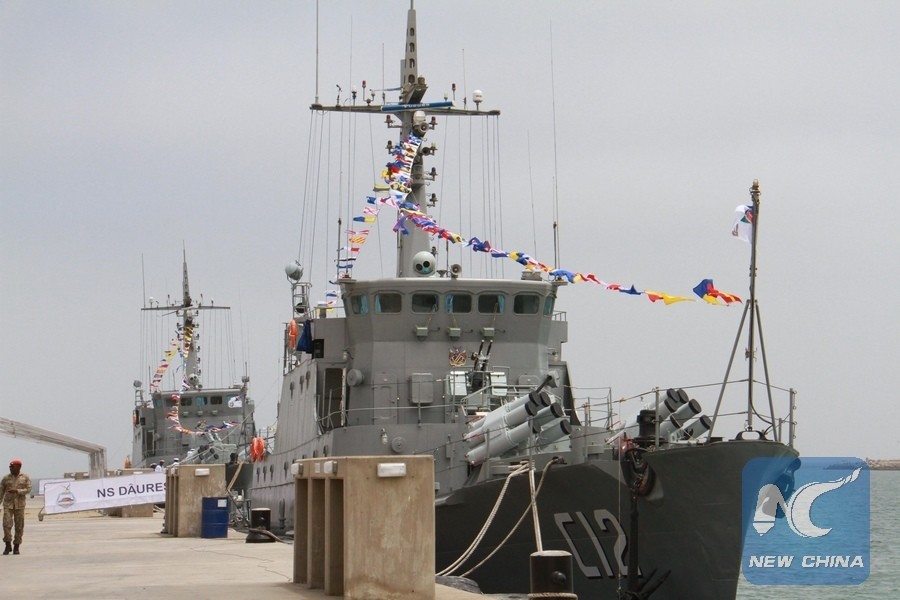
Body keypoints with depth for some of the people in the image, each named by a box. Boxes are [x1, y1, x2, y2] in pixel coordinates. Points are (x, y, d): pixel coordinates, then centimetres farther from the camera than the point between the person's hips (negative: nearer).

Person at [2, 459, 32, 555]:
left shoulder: (25, 478, 3)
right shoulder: (6, 478, 5)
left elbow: (28, 490, -7)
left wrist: (16, 491, -20)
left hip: (20, 505, 0)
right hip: (8, 504, 0)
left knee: (19, 526, 1)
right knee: (7, 524, -13)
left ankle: (16, 547, 11)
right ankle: (8, 545, -3)